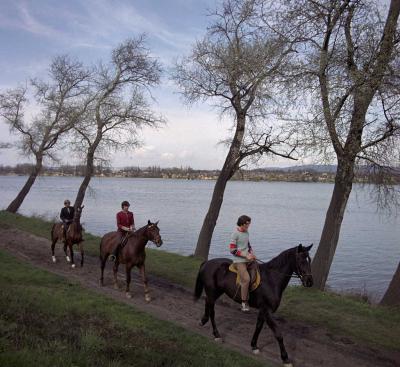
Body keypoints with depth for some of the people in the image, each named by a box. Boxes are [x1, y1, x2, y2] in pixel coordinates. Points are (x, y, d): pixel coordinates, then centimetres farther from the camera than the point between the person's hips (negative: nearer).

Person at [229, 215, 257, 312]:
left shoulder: (246, 232, 14)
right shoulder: (235, 234, -8)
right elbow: (232, 250, -12)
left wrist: (252, 253, 6)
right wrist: (246, 255, -14)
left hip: (248, 260, 8)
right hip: (239, 261, -8)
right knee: (246, 279, -20)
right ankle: (244, 303, -8)